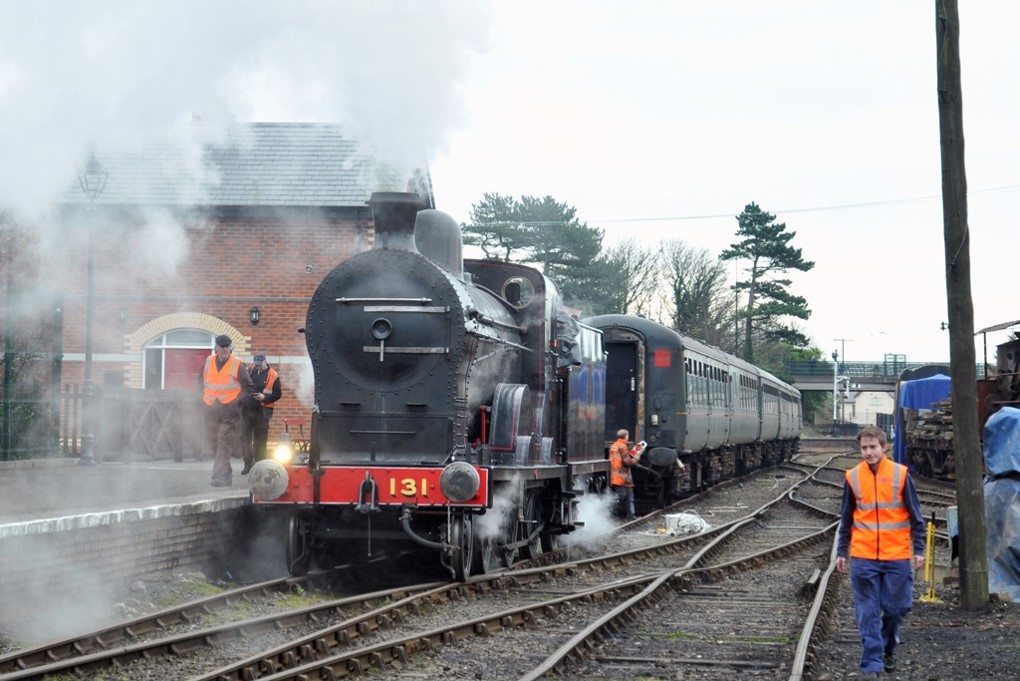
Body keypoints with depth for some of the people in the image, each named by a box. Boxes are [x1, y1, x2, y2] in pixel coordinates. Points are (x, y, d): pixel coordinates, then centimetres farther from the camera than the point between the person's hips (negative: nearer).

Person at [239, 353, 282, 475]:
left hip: (262, 411, -3)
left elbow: (278, 394, -4)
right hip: (247, 409, 3)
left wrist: (264, 398, -18)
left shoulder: (273, 375, -3)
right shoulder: (249, 371, 6)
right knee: (245, 437, 0)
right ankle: (248, 464, 9)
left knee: (260, 440, 4)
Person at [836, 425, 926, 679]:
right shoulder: (853, 477, 3)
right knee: (868, 614, -2)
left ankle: (888, 649, 32)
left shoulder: (900, 474, -2)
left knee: (896, 608, 7)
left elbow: (915, 516, 3)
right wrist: (842, 552, 11)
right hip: (863, 558, 1)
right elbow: (846, 519, 12)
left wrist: (918, 549, -1)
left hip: (897, 557, 0)